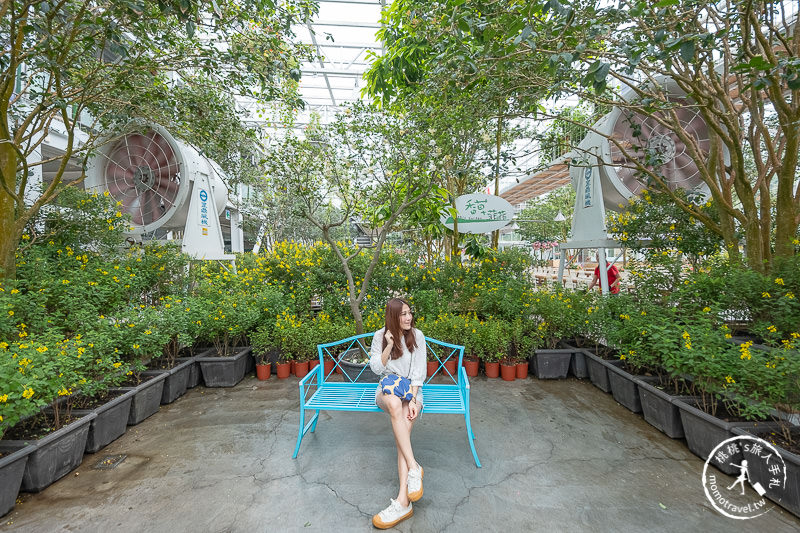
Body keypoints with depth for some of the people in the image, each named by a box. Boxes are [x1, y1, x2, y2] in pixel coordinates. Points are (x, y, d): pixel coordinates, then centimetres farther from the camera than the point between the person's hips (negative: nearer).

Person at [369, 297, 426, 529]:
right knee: (395, 404, -36)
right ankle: (413, 466, -33)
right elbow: (376, 368, -4)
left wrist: (413, 400, -17)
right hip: (387, 388, 0)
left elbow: (418, 372, -6)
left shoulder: (417, 335, -3)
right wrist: (389, 346, -17)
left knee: (404, 426, -28)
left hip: (412, 388, 0)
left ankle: (403, 499, -33)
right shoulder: (380, 336, -1)